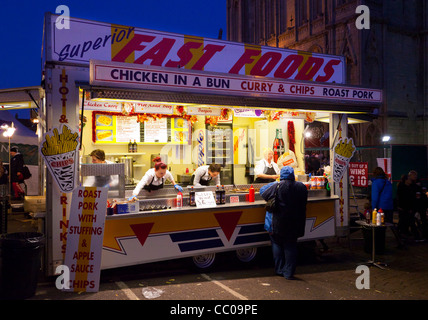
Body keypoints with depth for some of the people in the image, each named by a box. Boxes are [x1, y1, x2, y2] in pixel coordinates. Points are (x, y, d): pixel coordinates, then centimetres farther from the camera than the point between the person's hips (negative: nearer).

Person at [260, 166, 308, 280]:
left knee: (277, 244, 15)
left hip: (279, 223, -3)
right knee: (291, 246, 10)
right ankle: (289, 272, 11)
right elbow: (304, 202, 15)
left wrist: (273, 183, 15)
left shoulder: (277, 187, -13)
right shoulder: (301, 187, -1)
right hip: (295, 224, 3)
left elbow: (263, 192, 1)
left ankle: (280, 270, 20)